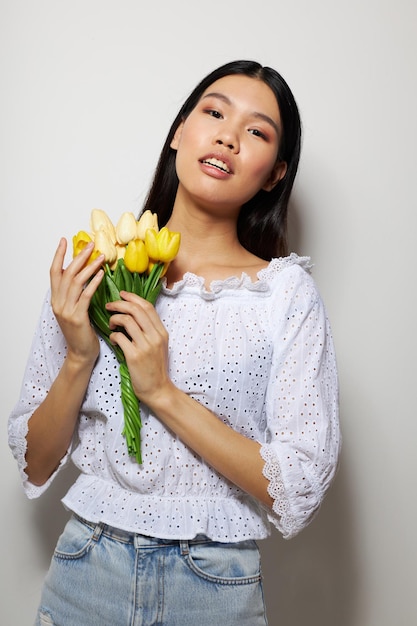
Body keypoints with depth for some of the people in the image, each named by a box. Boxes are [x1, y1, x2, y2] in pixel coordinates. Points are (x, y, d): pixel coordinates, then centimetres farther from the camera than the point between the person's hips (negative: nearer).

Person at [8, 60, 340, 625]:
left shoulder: (288, 291, -10)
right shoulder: (91, 271, -4)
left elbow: (298, 494, -14)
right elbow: (35, 467, 0)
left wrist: (163, 393, -20)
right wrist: (80, 360, -17)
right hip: (86, 572, 2)